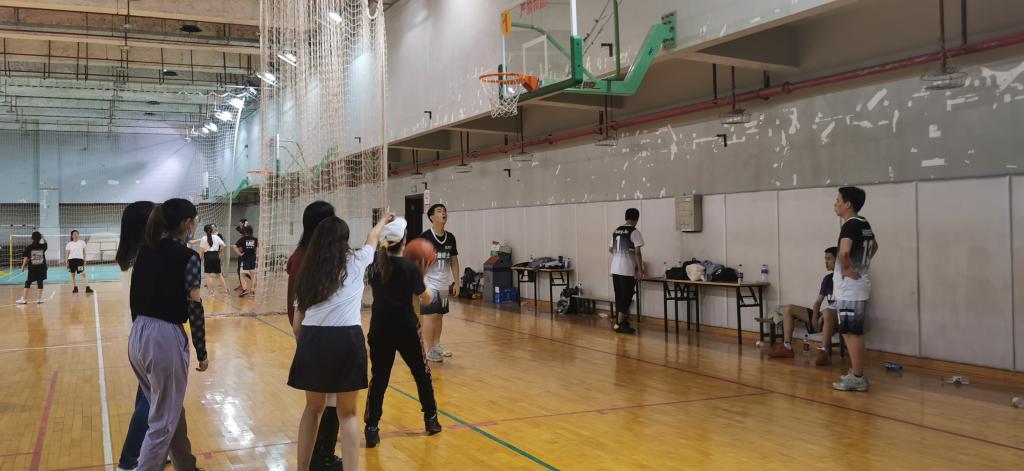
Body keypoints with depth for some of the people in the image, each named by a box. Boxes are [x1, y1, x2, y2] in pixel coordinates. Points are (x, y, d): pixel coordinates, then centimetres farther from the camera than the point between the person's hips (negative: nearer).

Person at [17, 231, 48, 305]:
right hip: (41, 268, 1)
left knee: (27, 283, 7)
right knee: (40, 283, 6)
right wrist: (43, 237, 27)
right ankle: (39, 299, 7)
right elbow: (46, 244, 22)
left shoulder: (29, 247, -8)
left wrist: (23, 266, 2)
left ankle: (24, 299, 7)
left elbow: (26, 258, -8)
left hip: (32, 268, -1)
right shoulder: (42, 246, -3)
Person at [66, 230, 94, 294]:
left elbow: (84, 252, 10)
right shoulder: (69, 244, 6)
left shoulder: (81, 242, 6)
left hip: (80, 259, -2)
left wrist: (84, 260, 4)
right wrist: (66, 262, 0)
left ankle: (87, 288, -18)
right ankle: (75, 288, 17)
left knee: (83, 273, -12)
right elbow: (67, 254, 8)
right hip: (71, 260, 2)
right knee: (72, 274, 7)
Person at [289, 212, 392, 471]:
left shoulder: (309, 271, 14)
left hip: (311, 340, 3)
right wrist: (383, 220, 51)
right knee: (347, 412, 11)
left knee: (313, 407, 22)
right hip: (347, 340, -3)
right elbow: (372, 238, 32)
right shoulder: (355, 261, 8)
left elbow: (296, 325, 12)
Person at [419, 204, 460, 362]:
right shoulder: (425, 237, -11)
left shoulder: (450, 238, 5)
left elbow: (454, 261, 13)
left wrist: (456, 282, 9)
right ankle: (430, 350, 3)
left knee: (440, 315, 13)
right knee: (430, 315, -4)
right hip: (430, 284, -6)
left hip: (444, 284, 6)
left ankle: (437, 345, 25)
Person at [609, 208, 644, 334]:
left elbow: (610, 249, 22)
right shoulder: (634, 232, -9)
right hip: (628, 270, -7)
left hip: (615, 269, 7)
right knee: (626, 297, 0)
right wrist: (640, 270, -8)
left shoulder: (616, 231, 12)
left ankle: (619, 321, 19)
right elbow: (637, 252, -14)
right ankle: (619, 324, -1)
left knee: (619, 296, 13)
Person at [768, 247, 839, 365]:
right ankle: (787, 347, -7)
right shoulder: (827, 279, 16)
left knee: (827, 312, -44)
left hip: (838, 316, -8)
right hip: (824, 315, 8)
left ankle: (823, 352, -47)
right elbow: (818, 302, 15)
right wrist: (814, 317, -5)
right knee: (789, 309, 0)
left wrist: (823, 316, -21)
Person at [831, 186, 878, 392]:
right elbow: (874, 247, 30)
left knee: (852, 333, -4)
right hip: (859, 284, 10)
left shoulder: (850, 226, -18)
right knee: (853, 332, 17)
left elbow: (844, 252, -36)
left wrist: (846, 268, -18)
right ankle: (856, 373, 25)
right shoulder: (864, 224, 12)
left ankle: (858, 378, 1)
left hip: (850, 287, -10)